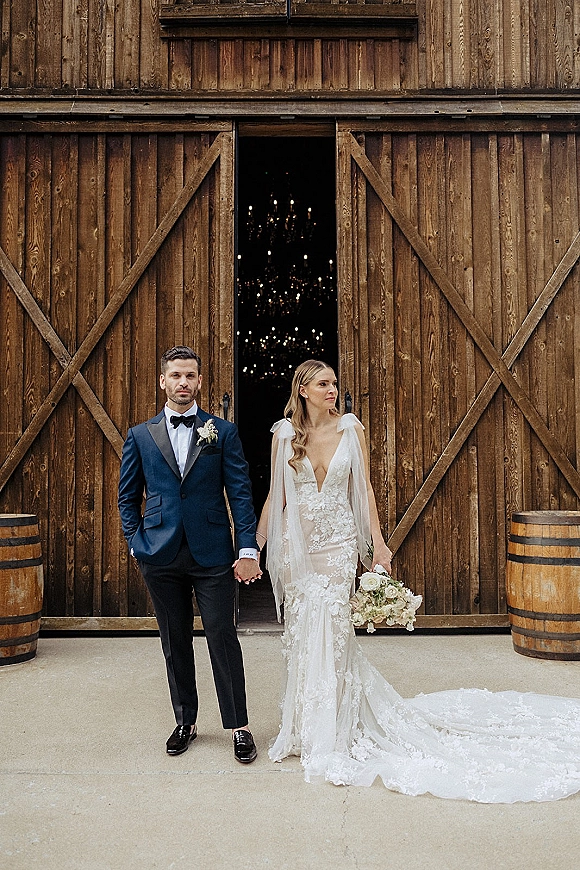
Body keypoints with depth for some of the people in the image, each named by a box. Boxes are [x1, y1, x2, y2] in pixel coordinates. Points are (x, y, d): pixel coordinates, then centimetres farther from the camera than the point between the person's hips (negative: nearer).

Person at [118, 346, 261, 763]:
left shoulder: (223, 432, 3)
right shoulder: (140, 436, 8)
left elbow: (241, 493, -1)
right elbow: (128, 498, 13)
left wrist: (248, 549, -8)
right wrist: (137, 543, 2)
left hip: (213, 555, -2)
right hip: (161, 557, 2)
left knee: (223, 638, 1)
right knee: (175, 643, 12)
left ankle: (239, 726, 15)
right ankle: (186, 721, 28)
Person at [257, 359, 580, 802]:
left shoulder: (351, 428, 0)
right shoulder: (284, 433, 1)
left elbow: (365, 487, 1)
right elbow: (275, 492, 5)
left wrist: (378, 540, -5)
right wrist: (255, 543, 3)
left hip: (338, 540, -1)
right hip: (296, 542, 1)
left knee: (330, 629, -3)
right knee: (301, 631, 7)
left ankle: (330, 735, 13)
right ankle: (306, 725, 27)